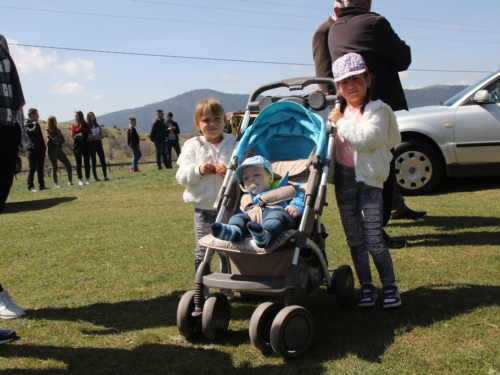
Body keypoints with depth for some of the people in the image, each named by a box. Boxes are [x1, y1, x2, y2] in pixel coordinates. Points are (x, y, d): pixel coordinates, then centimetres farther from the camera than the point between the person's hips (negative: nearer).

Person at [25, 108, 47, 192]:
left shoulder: (36, 124, 20)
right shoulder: (26, 125, -6)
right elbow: (32, 131, -25)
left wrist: (44, 147, 18)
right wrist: (35, 124, -9)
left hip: (40, 149, 8)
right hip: (32, 149, -8)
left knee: (40, 168, 8)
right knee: (32, 169, -7)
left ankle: (41, 185, 11)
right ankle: (30, 187, -5)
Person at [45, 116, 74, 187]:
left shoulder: (58, 130, 15)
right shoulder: (47, 130, 0)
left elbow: (63, 140, 8)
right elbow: (52, 139, -12)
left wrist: (57, 141, -7)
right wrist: (59, 140, 1)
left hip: (59, 149, 5)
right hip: (51, 150, -5)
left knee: (68, 165, -6)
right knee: (54, 167, -4)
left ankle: (70, 181, -1)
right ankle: (56, 184, 5)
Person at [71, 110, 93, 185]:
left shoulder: (86, 125, 10)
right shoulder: (74, 126, 9)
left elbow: (90, 134, 4)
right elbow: (73, 135, -2)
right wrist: (78, 136, -21)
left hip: (85, 145, 0)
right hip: (77, 146, 0)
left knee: (87, 162, -1)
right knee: (78, 163, 0)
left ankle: (87, 179, 6)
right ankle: (80, 180, 4)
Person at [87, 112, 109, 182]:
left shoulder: (98, 126, 9)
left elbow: (102, 135, 1)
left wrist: (93, 136, -14)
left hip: (98, 143, 3)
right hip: (91, 144, -3)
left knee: (103, 160, -2)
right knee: (93, 161, 1)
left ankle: (105, 176, 1)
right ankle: (95, 178, 4)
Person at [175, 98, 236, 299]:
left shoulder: (233, 143, 2)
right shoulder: (192, 146, 1)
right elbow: (182, 176, -3)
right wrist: (198, 170, -19)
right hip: (203, 207, 0)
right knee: (203, 251, 8)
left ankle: (228, 289, 28)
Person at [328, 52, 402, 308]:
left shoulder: (377, 110, -7)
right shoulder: (338, 111, 14)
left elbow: (365, 139, -23)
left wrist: (340, 122, -16)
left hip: (368, 179, -6)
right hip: (343, 179, 6)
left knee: (373, 240, -6)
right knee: (354, 239, 9)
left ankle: (389, 286, 10)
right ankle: (366, 286, 19)